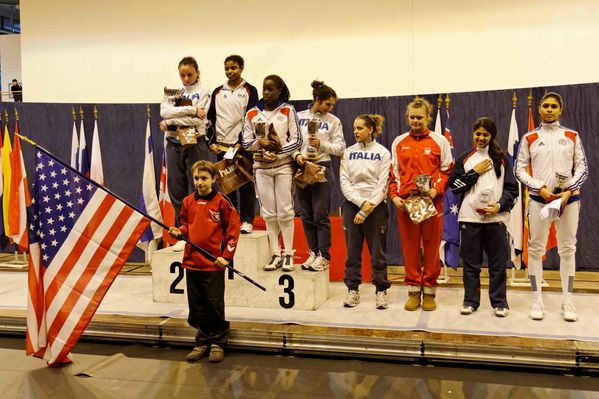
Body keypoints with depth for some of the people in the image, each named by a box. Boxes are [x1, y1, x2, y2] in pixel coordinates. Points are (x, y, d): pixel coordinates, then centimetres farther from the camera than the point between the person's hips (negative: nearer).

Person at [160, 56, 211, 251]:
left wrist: (170, 122, -11)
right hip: (174, 144, 4)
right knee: (176, 190, 4)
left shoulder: (203, 93, 2)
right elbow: (164, 111, -7)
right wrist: (191, 109, -14)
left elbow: (197, 120, -12)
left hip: (195, 144, -4)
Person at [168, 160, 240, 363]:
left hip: (214, 264, -5)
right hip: (191, 262, 5)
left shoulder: (222, 201, -6)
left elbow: (233, 229, -5)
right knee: (196, 306, 12)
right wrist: (179, 232, -3)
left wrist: (226, 256, -10)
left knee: (215, 305, 3)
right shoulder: (188, 201, 7)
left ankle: (217, 342, 18)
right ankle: (202, 342, 26)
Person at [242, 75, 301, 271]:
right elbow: (246, 142, 7)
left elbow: (297, 140, -2)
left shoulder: (288, 111, 2)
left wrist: (279, 152, -14)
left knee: (285, 211, -2)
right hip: (261, 167, 2)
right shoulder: (252, 114, 7)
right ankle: (276, 254, 11)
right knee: (269, 213, 4)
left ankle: (288, 254, 5)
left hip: (283, 166, -2)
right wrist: (261, 143, -13)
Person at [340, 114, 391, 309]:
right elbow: (344, 182, 1)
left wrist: (368, 209, -13)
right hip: (352, 205, 3)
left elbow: (383, 184, -6)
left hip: (376, 206, -2)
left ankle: (381, 291, 12)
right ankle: (353, 290, 15)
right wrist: (362, 202, -12)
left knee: (377, 251, 2)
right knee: (352, 250, 5)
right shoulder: (348, 153, 8)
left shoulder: (383, 153, 0)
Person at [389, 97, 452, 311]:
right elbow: (393, 173, 12)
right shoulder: (398, 142, 12)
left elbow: (447, 171, 4)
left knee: (432, 247, 2)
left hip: (432, 201, -2)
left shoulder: (440, 141, 5)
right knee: (409, 247, 4)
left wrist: (436, 190, -12)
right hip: (405, 202, 2)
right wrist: (394, 195, -1)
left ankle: (429, 291, 12)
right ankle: (413, 291, 14)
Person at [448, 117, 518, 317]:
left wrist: (500, 205, -11)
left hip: (496, 217, 0)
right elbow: (454, 185, 2)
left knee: (498, 262, 2)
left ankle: (499, 302, 12)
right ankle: (470, 300, 15)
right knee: (471, 262, 5)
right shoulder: (464, 159, 11)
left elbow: (512, 188, 5)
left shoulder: (502, 159, 10)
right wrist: (475, 172, -5)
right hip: (470, 217, 0)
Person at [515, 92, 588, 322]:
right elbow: (520, 169, 2)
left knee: (568, 249, 3)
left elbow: (582, 167, 6)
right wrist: (540, 188, -11)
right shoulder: (529, 138, 5)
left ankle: (567, 301, 11)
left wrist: (569, 191, -8)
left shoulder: (572, 136, 8)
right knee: (536, 248, -2)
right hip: (539, 198, -1)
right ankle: (537, 301, 5)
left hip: (569, 197, 1)